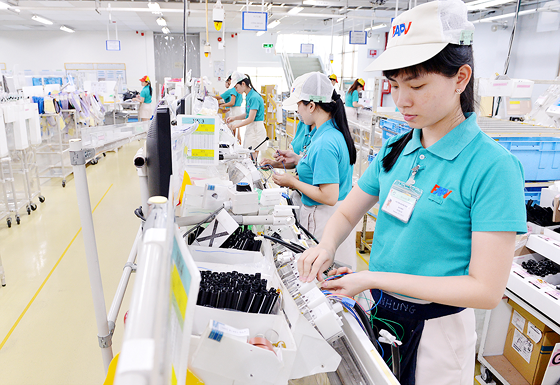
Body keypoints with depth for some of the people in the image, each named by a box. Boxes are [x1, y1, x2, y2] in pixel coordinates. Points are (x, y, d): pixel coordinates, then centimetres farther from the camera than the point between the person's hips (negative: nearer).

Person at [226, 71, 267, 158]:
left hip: (256, 130, -9)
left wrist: (235, 126, -14)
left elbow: (251, 119, -20)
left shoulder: (254, 97, -18)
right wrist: (234, 118, 7)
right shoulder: (248, 96, 11)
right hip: (250, 128, 9)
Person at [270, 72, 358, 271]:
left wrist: (293, 182, -16)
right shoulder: (334, 131, 5)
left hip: (324, 221, -10)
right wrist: (298, 160, 11)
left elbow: (329, 197, -27)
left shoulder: (325, 143, -26)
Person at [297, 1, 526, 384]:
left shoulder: (493, 166, -20)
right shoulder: (395, 150, -2)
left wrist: (376, 278, -26)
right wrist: (327, 245, -15)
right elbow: (348, 212, 7)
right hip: (379, 310, 5)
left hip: (435, 328, -5)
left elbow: (487, 289, -22)